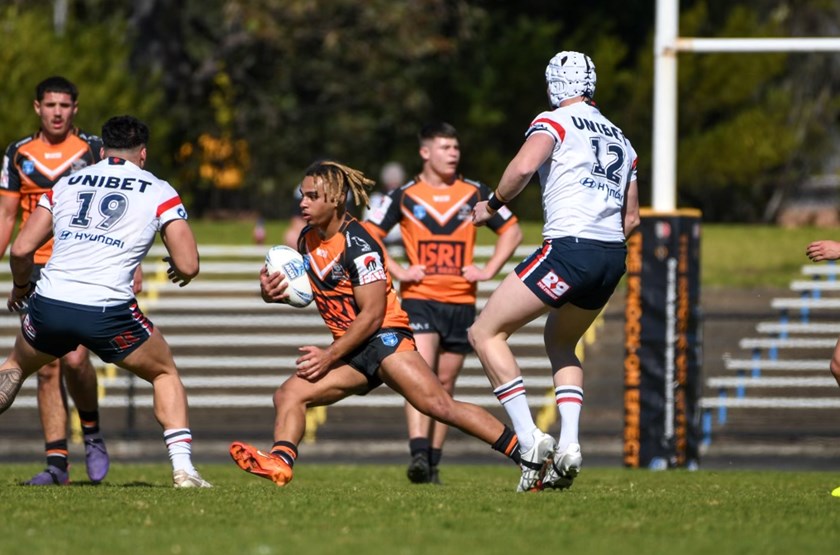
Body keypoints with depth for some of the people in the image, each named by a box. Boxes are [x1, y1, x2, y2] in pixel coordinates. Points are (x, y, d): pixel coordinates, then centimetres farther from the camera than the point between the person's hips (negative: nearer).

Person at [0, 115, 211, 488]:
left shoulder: (66, 184, 16)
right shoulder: (159, 192, 7)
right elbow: (188, 265, 1)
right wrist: (180, 271, 25)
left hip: (49, 304, 2)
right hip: (107, 313, -2)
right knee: (165, 373, 21)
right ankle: (182, 467, 7)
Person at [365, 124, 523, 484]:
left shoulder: (475, 194, 6)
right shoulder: (404, 197, 2)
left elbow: (512, 231, 14)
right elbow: (369, 235, 8)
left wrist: (488, 270, 2)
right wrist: (398, 272, -3)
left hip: (461, 302, 3)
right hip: (419, 300, -2)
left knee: (445, 383, 6)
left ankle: (432, 463, 13)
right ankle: (418, 455, -28)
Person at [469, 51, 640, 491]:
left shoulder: (555, 121, 2)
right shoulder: (620, 139, 24)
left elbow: (524, 165, -18)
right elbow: (631, 217, 27)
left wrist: (492, 205, -3)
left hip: (569, 248, -8)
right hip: (614, 256, 8)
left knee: (486, 333, 3)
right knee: (560, 342, 29)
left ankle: (530, 440, -9)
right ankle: (568, 445, 10)